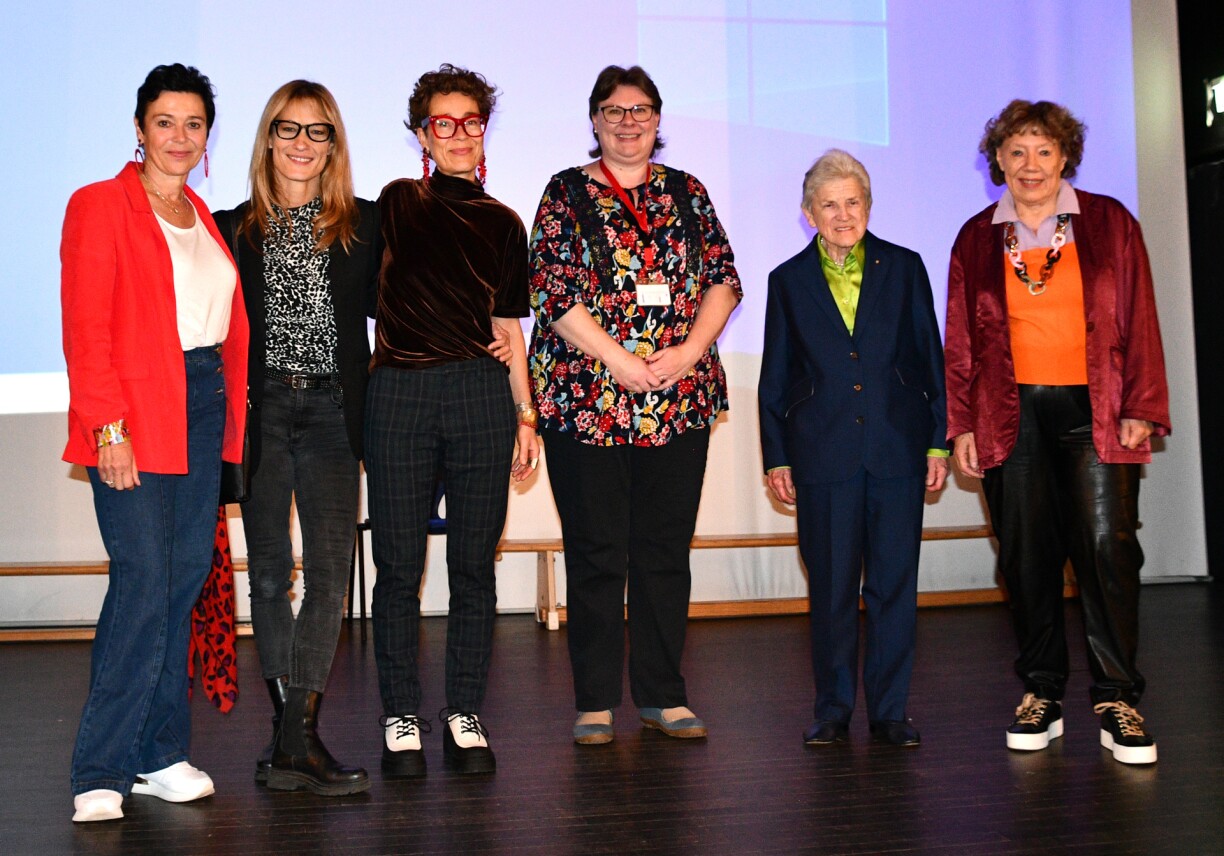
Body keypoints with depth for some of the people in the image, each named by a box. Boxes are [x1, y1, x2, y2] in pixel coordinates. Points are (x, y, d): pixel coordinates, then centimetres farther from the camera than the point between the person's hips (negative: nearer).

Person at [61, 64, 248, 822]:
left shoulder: (204, 218, 19)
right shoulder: (100, 206, 0)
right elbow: (86, 328, -8)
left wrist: (232, 407, 7)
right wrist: (107, 425, -16)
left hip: (204, 409, 6)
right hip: (135, 415, -6)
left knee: (185, 581, 5)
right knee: (143, 582, -12)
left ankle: (159, 757, 15)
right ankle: (101, 773, -2)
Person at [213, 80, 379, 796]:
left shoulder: (365, 225, 9)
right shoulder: (236, 228, 10)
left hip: (331, 410, 0)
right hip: (260, 409, 1)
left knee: (331, 570, -9)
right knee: (270, 573, 2)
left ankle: (296, 739, -6)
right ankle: (292, 733, 11)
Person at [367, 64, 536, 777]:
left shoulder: (502, 224, 14)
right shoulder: (396, 204, 9)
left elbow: (509, 325, 15)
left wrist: (526, 412, 10)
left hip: (482, 396, 2)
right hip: (400, 393, -1)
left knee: (474, 568, 4)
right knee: (399, 569, 1)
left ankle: (465, 716, 15)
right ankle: (401, 718, 13)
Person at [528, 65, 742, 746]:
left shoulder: (688, 193, 14)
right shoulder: (567, 193, 5)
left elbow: (725, 280, 9)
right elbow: (553, 289, -6)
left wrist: (689, 350, -8)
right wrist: (623, 362, -13)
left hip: (681, 401, 3)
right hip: (586, 399, -3)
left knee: (667, 548, 6)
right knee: (597, 552, 1)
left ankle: (663, 694, 17)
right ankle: (595, 701, 12)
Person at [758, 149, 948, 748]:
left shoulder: (904, 267, 8)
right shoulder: (788, 280, 8)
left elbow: (930, 358, 9)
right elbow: (775, 379, 10)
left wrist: (937, 442, 4)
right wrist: (776, 458, 6)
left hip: (898, 447, 0)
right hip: (823, 454, 0)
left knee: (895, 584, 3)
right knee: (831, 587, 4)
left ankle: (889, 710, 14)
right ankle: (833, 710, 16)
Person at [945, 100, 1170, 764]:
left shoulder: (1109, 223, 7)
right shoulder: (977, 240, 11)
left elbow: (1139, 322, 5)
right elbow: (961, 342, 11)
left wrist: (1141, 410, -3)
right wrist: (962, 427, 5)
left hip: (1093, 412, -1)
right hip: (1010, 417, 2)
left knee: (1106, 546, -9)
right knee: (1026, 555, 3)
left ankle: (1116, 698, 2)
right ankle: (1041, 694, 14)